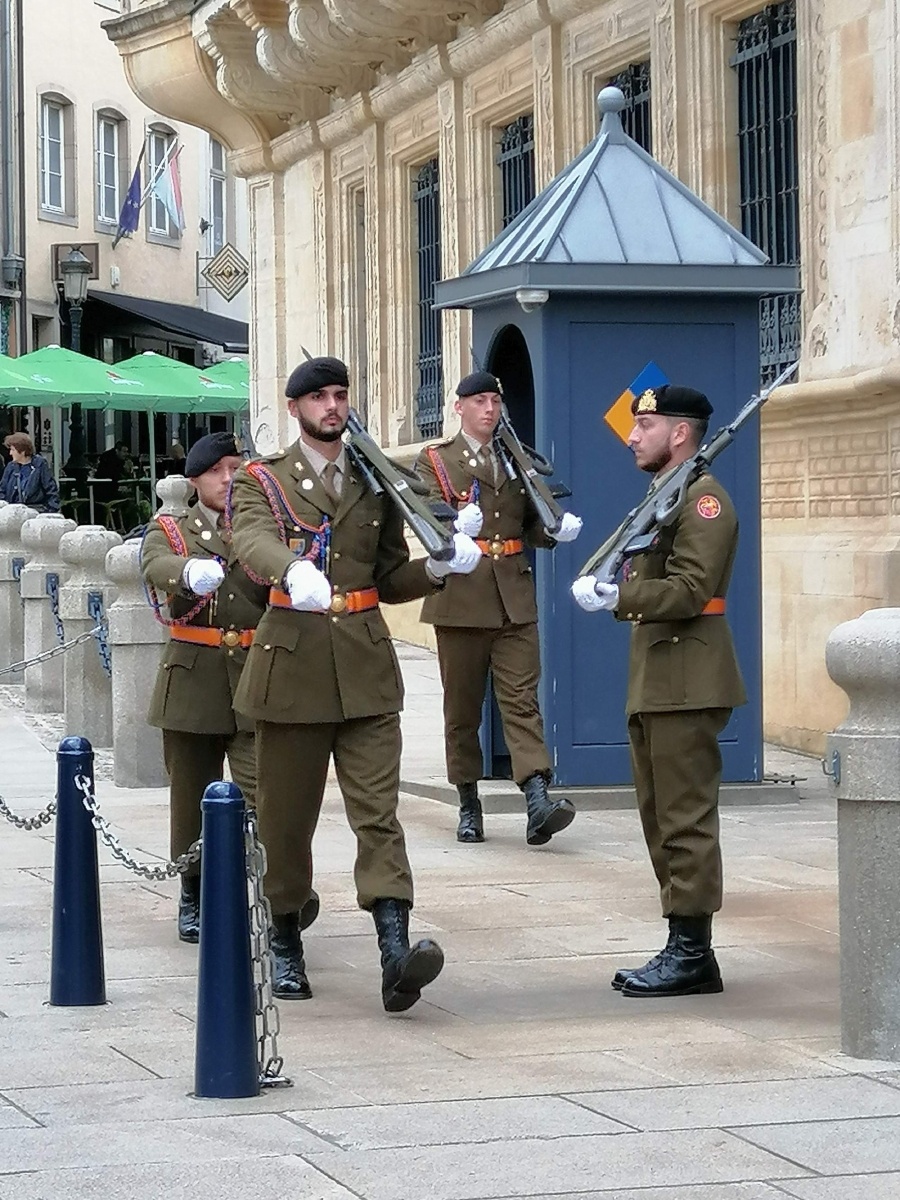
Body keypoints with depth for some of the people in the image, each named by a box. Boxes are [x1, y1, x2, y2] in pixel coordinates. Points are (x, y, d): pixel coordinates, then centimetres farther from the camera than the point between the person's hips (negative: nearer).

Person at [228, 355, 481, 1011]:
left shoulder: (376, 483, 14)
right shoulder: (262, 480, 3)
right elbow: (253, 540, -21)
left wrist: (438, 566, -2)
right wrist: (293, 571, -43)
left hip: (366, 671, 2)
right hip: (291, 666, -2)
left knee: (378, 812, -10)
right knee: (286, 817, 7)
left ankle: (396, 955, -22)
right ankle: (285, 944, 25)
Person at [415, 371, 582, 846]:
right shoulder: (435, 460, 2)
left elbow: (531, 526, 17)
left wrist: (557, 531, -6)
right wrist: (456, 527, -34)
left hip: (515, 600, 2)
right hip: (460, 599, -2)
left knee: (522, 700, -7)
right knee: (462, 705, 6)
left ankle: (537, 802, -19)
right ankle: (468, 804, 16)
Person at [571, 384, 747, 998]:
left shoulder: (703, 498, -10)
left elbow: (690, 590, -20)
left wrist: (619, 596, -27)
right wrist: (611, 590, 3)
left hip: (687, 684, -10)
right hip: (655, 684, 10)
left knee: (686, 820, -8)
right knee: (663, 819, 11)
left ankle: (692, 953, -5)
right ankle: (683, 948, 16)